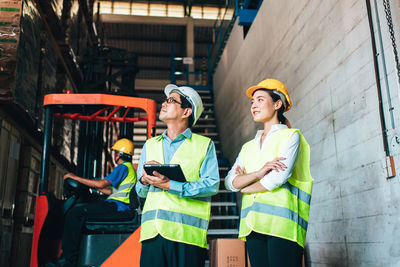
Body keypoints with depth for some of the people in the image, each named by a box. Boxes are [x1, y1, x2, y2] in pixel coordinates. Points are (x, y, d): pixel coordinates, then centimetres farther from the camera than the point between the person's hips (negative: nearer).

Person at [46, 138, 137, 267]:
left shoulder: (123, 167, -7)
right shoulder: (130, 168, 24)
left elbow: (102, 184, -18)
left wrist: (75, 177, -10)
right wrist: (94, 186, 28)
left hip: (116, 206, -11)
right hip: (119, 206, 11)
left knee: (74, 214, -19)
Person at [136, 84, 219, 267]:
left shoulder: (204, 145, 6)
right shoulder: (150, 145, 19)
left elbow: (212, 184, -8)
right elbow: (140, 191, 18)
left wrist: (170, 185, -15)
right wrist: (144, 180, -5)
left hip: (187, 232, -3)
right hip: (152, 232, 3)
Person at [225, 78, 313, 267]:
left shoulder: (290, 136, 4)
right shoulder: (248, 147, 21)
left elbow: (279, 177, -10)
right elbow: (230, 182, 8)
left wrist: (244, 186, 5)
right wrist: (259, 173, -10)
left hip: (281, 223, -5)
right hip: (253, 224, 5)